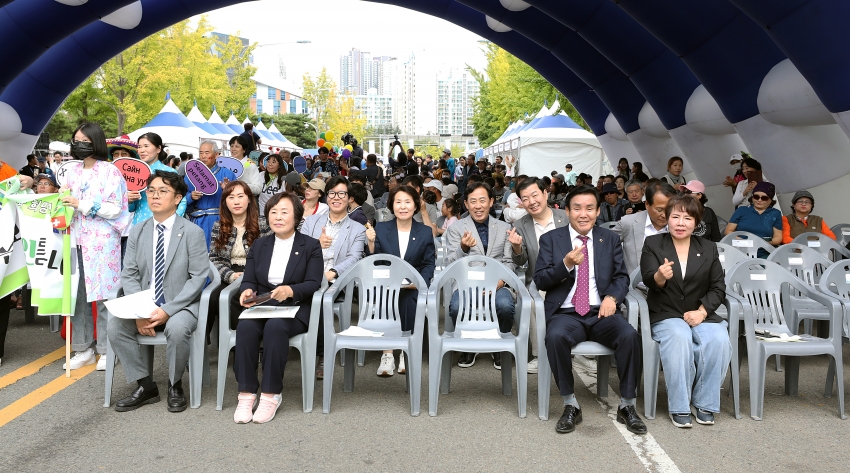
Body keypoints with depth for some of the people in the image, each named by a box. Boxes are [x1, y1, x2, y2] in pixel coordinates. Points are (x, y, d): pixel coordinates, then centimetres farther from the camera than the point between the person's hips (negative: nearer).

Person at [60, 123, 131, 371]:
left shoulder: (110, 171, -4)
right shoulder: (72, 173, 15)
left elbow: (115, 209, -10)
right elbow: (68, 206, 22)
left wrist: (81, 205, -15)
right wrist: (62, 206, 1)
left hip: (102, 241, -6)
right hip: (76, 240, 6)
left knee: (103, 295, -3)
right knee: (77, 294, 6)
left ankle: (107, 350, 7)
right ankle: (83, 349, 16)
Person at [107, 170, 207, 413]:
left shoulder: (192, 232, -4)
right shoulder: (137, 232, 9)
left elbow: (198, 277, -10)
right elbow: (129, 275, 4)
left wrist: (168, 310, -20)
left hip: (180, 305, -4)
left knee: (177, 328, -35)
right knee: (115, 326, -22)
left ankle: (175, 386, -7)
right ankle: (146, 386, -5)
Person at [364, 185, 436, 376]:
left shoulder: (425, 232, 8)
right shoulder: (380, 228, 8)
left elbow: (429, 264, 5)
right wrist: (371, 242, -14)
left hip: (412, 288, 0)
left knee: (407, 300, -33)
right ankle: (387, 354, -28)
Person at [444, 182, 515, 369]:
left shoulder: (505, 228, 13)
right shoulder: (455, 229, 7)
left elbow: (509, 262, 10)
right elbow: (452, 265, 0)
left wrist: (499, 281, -11)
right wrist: (463, 248, -22)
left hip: (496, 284, 1)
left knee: (505, 305, -33)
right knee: (457, 307, -34)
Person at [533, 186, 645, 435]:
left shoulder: (610, 239, 14)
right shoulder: (551, 239, 7)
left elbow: (621, 277, 11)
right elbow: (540, 281, 0)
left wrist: (612, 297, -11)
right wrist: (566, 265, -18)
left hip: (601, 312, 2)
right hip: (566, 314, -1)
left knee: (630, 335, -29)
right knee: (556, 337, -34)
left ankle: (627, 406, -12)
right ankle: (570, 405, -16)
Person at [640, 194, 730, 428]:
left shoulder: (708, 248, 12)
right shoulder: (652, 244, 4)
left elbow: (718, 287, 7)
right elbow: (648, 280, -9)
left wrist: (702, 311, -10)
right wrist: (660, 276, -34)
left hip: (701, 315, 3)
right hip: (666, 316, -2)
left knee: (719, 340, -29)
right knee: (680, 338, -35)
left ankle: (705, 403, -11)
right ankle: (679, 407, -23)